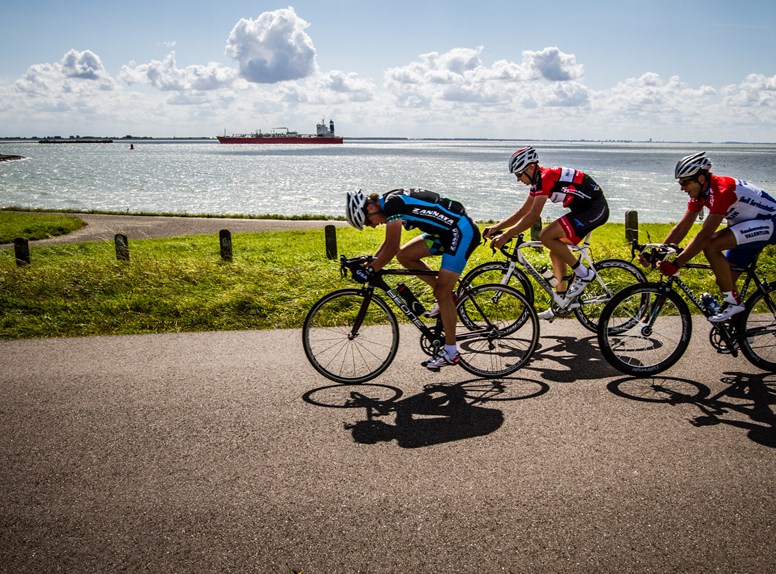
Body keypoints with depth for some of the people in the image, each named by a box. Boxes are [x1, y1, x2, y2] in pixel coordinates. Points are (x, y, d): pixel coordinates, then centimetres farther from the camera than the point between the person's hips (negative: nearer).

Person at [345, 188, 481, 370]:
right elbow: (389, 243, 19)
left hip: (463, 232, -10)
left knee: (442, 293, -9)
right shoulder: (390, 201, 10)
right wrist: (369, 263, 14)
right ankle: (447, 297, 14)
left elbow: (391, 248, -20)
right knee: (405, 255, 6)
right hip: (446, 232, 10)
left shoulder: (392, 204, -19)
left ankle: (451, 353, -1)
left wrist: (370, 270, -12)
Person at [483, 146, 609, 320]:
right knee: (556, 251, 10)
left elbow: (533, 216, -26)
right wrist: (496, 227, 8)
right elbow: (522, 212, 16)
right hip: (584, 209, 10)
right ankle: (561, 302, 14)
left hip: (595, 209, -10)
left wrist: (505, 236, -26)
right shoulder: (538, 180, 11)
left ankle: (583, 273, -10)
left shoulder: (546, 177, -19)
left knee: (546, 236, -22)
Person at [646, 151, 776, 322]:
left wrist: (675, 264, -36)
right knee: (725, 279, 5)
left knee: (710, 246, -28)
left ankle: (732, 302, -17)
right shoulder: (699, 192, -2)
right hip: (749, 225, 9)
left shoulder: (722, 190, -29)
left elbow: (704, 236, -34)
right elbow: (681, 228, -1)